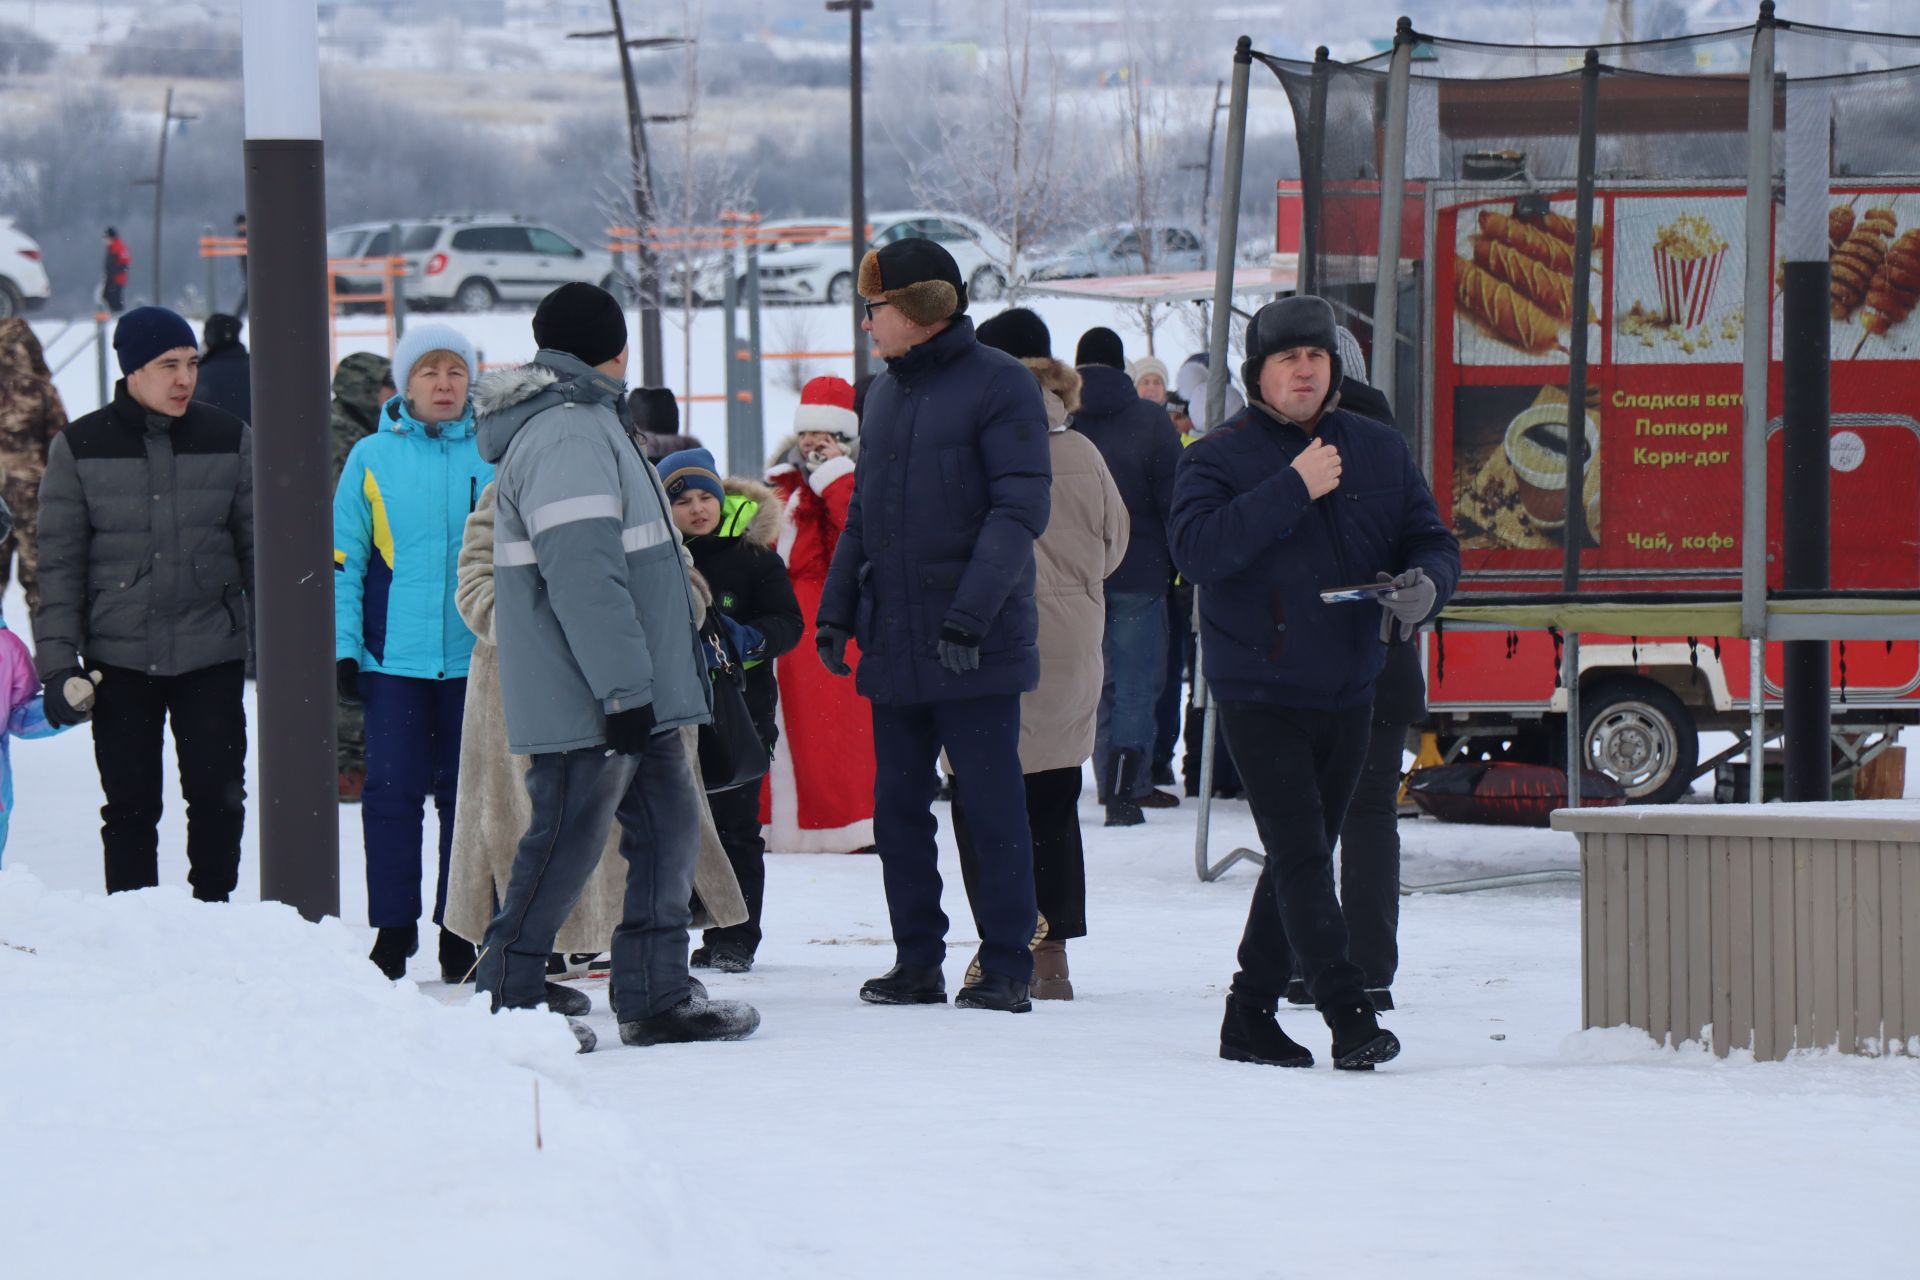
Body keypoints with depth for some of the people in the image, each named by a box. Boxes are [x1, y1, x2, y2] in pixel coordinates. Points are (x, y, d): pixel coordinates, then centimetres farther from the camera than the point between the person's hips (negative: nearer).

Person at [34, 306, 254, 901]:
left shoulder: (229, 440, 2)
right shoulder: (80, 448, -1)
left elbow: (258, 549, 8)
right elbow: (59, 563, 1)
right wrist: (58, 662, -5)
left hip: (212, 655, 1)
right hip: (119, 661, -1)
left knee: (218, 796, 2)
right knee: (131, 805, 3)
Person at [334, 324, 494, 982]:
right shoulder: (373, 457, 3)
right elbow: (343, 560, 5)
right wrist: (344, 648, -1)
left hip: (474, 656, 1)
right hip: (393, 656, -1)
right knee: (392, 791, 0)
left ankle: (461, 930, 12)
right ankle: (393, 928, 8)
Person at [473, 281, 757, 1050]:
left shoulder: (588, 424, 18)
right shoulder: (568, 435, -17)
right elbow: (583, 575, -25)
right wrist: (624, 687, -25)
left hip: (633, 696, 11)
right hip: (587, 698, -11)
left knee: (667, 823, 10)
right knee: (566, 843, -3)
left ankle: (655, 995, 12)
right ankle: (504, 999, 6)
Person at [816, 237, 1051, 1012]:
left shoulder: (999, 387, -7)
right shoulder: (885, 394, 15)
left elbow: (1020, 511, -14)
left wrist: (972, 613, -22)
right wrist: (836, 609, 10)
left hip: (976, 650, -7)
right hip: (894, 648, 7)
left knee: (992, 807, -2)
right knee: (899, 806, 7)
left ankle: (1006, 968, 2)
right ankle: (917, 962, 14)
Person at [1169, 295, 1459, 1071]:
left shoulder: (1380, 452, 8)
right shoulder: (1219, 459, -5)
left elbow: (1433, 542, 8)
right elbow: (1196, 549, -20)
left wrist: (1424, 584, -16)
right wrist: (1292, 490, -24)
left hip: (1348, 693, 5)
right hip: (1258, 692, -5)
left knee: (1302, 858, 11)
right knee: (1301, 858, -13)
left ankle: (1251, 1014, 21)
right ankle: (1349, 1016, -18)